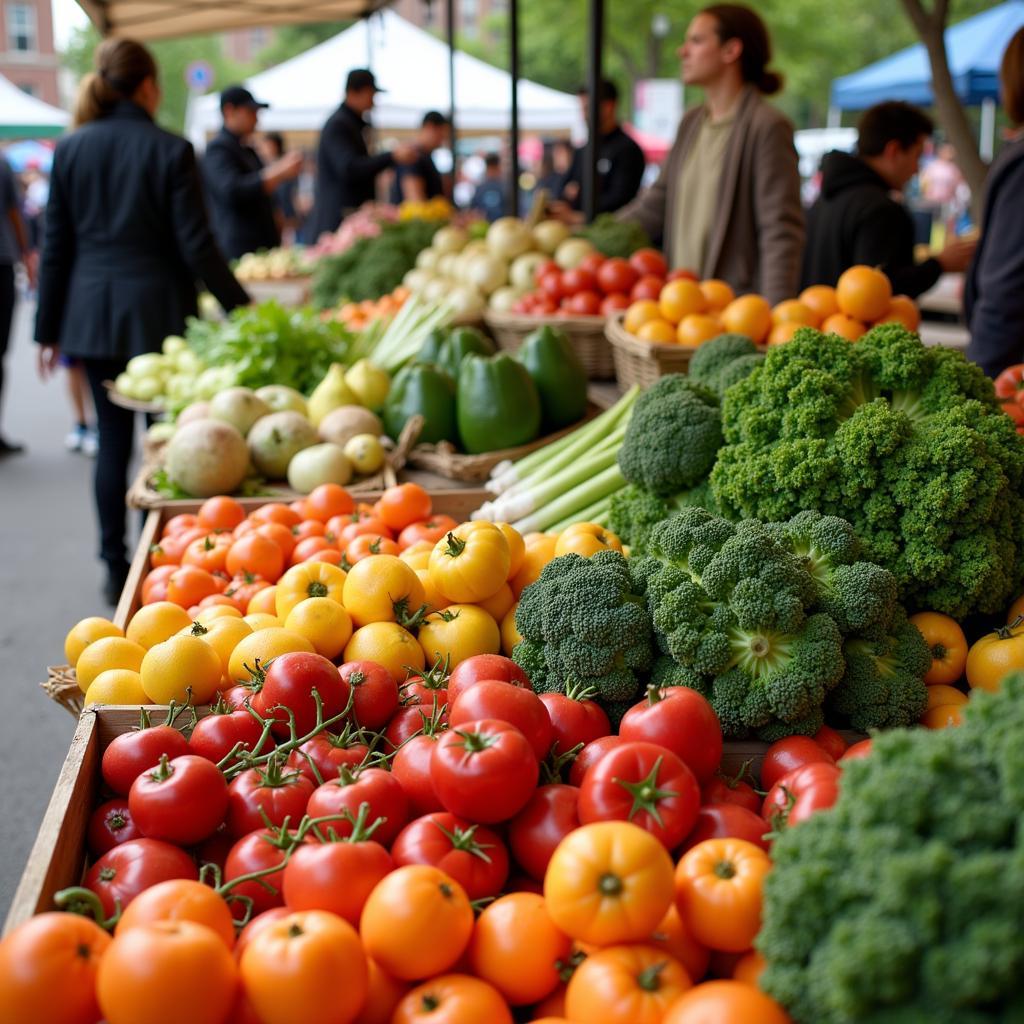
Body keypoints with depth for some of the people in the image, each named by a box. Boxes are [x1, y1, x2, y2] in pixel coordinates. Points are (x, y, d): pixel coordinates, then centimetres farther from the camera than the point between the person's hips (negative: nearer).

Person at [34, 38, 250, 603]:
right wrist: (241, 307, 0)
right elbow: (196, 246, -9)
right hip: (158, 314, -3)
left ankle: (116, 570, 13)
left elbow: (56, 246, 6)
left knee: (112, 441, 10)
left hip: (93, 315, 3)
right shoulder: (170, 150, -8)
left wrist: (49, 327, 11)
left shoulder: (71, 149, 3)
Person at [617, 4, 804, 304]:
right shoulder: (691, 123, 15)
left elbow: (781, 231, -14)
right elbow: (655, 204, 20)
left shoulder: (767, 127, -9)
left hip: (738, 304, -7)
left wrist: (775, 312, -22)